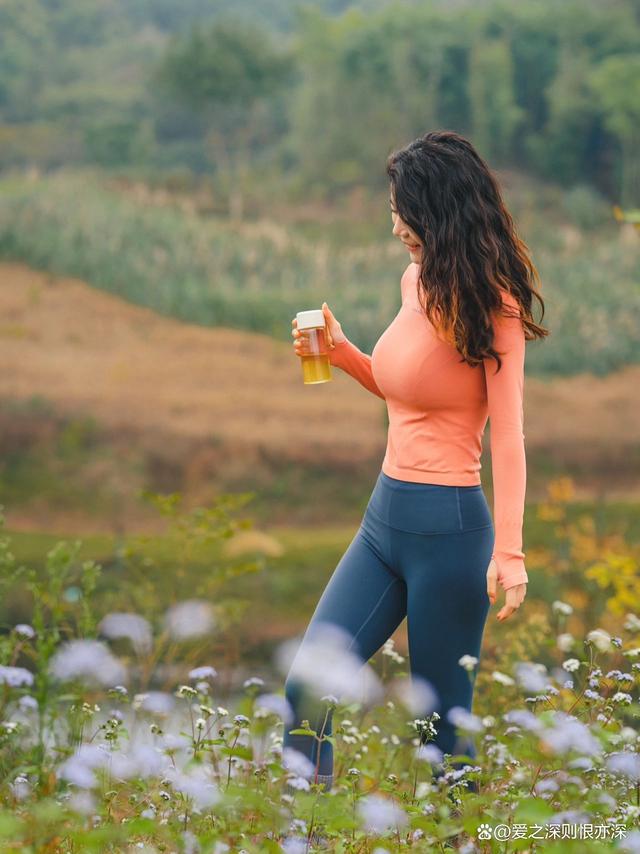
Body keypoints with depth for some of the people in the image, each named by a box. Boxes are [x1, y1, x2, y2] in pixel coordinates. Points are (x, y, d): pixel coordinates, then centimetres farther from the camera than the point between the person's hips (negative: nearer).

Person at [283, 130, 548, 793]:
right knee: (306, 685, -1)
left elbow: (507, 434, -16)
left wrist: (508, 550, -24)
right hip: (384, 515, 7)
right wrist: (342, 353, 9)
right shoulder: (417, 281, 10)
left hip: (449, 525, -7)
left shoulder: (490, 304, -10)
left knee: (441, 723, 2)